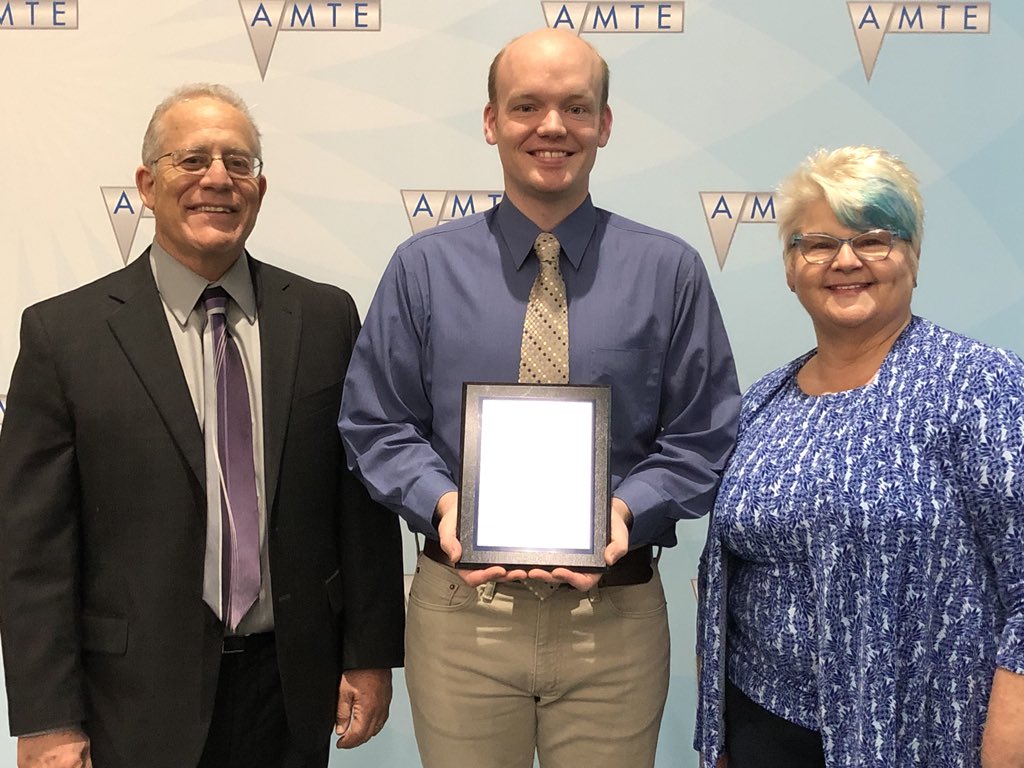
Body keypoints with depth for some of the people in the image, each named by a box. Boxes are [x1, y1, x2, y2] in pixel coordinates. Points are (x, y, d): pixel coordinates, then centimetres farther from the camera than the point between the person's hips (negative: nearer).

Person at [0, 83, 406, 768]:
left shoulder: (326, 318, 1)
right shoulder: (63, 333, -5)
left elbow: (362, 503, 2)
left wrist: (371, 655, 1)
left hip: (293, 688, 2)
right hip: (139, 702, -2)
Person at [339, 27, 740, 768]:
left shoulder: (670, 271, 0)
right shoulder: (424, 267, 0)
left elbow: (704, 439, 2)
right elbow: (375, 424, 4)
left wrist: (625, 510, -16)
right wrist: (443, 503, -14)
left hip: (615, 618, 0)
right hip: (460, 609, 0)